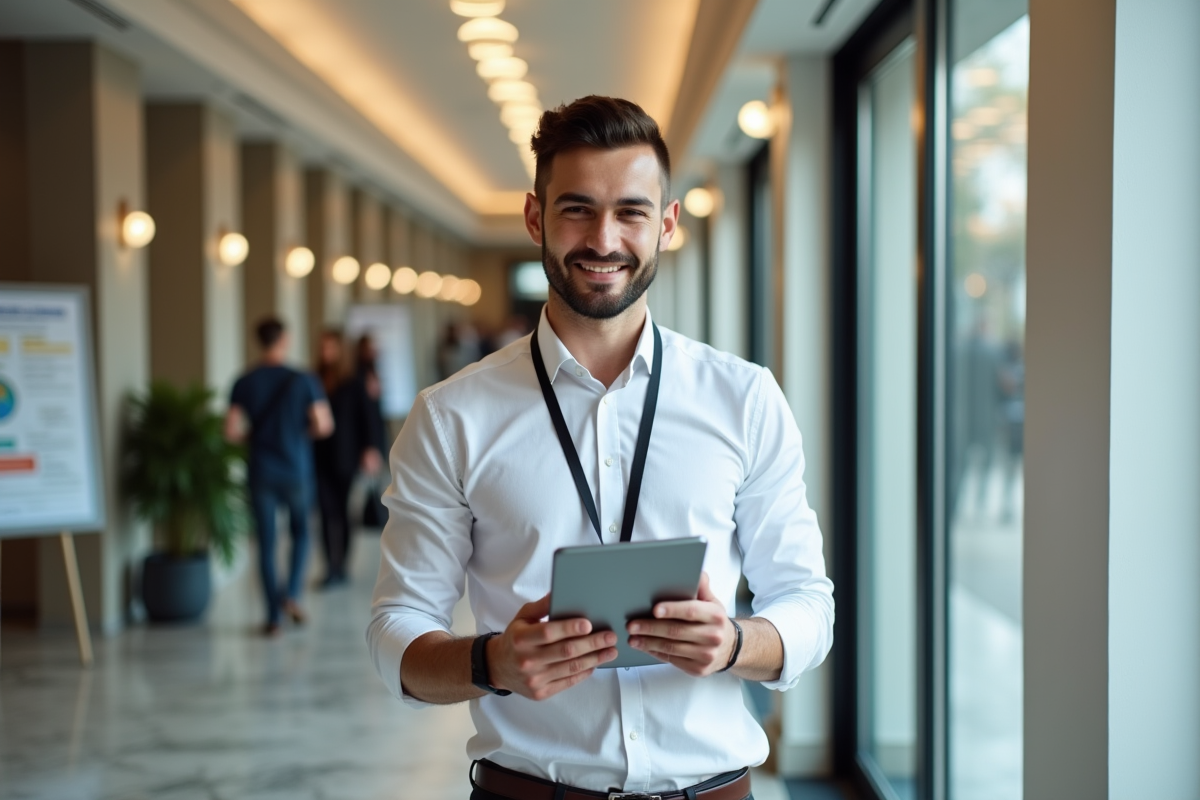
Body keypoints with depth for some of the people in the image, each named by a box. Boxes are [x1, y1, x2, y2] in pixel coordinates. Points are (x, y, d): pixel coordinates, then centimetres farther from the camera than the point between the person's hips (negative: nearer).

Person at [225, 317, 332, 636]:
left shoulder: (244, 384, -3)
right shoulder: (303, 381, -8)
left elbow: (231, 431, -7)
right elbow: (324, 426, -10)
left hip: (261, 474, 1)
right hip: (297, 471, -1)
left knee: (266, 542, 7)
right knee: (301, 531, 20)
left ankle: (274, 616, 8)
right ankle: (291, 593, 2)